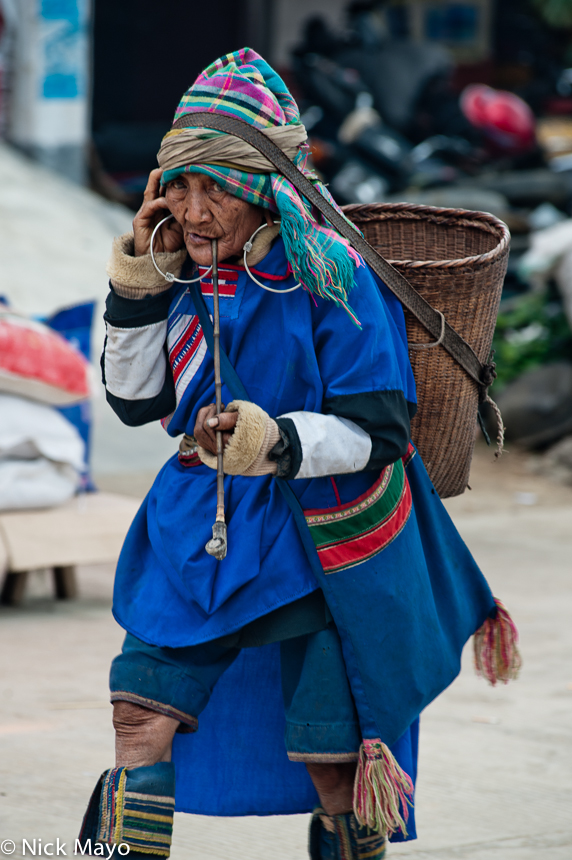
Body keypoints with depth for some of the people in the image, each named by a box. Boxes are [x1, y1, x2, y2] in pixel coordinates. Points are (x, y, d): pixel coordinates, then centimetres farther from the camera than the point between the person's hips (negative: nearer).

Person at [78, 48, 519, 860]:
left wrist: (274, 442, -35)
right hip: (202, 522, 5)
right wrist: (140, 281, -5)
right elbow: (135, 399, 6)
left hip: (317, 540, -5)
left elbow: (373, 430, -18)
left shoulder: (328, 276, -16)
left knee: (330, 757, 0)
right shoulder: (187, 271, 0)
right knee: (142, 710, -5)